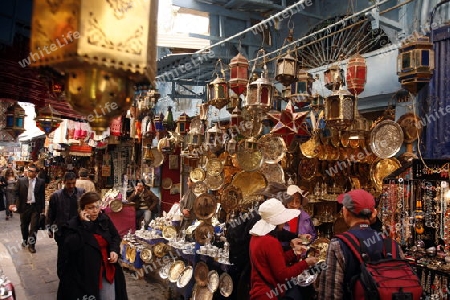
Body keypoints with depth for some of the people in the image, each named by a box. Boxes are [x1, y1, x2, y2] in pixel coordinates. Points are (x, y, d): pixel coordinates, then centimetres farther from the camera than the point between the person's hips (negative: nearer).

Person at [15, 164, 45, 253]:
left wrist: (42, 207, -1)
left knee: (34, 226, -1)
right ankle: (25, 240, 41)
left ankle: (31, 244, 11)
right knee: (24, 226, 18)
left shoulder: (41, 182, -3)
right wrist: (17, 206, -8)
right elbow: (17, 194, 0)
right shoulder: (21, 181, -2)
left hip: (36, 207, -2)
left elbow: (42, 195, 0)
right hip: (24, 206, 2)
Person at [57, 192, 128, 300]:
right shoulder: (72, 225, -13)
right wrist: (85, 225, -28)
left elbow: (115, 236, 13)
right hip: (84, 274, -4)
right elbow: (72, 246, -29)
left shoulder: (104, 219, 2)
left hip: (107, 270, 4)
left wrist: (114, 250, -5)